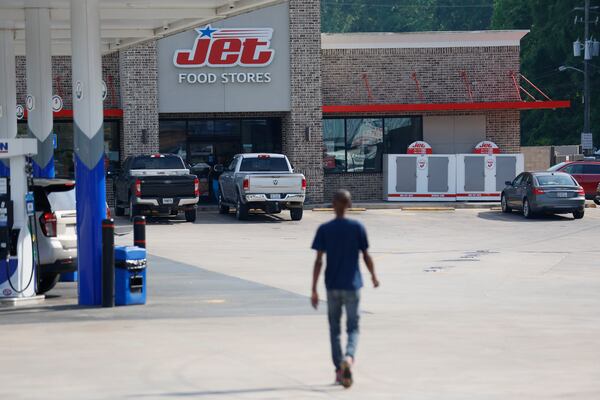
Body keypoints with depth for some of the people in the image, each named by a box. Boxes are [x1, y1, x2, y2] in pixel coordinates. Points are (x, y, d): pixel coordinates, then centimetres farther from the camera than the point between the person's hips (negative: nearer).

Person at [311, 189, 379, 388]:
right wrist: (373, 276, 15)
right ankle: (348, 357, -24)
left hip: (332, 287, 1)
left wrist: (314, 290, -5)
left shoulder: (324, 229, -4)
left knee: (334, 328, 14)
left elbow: (318, 261, -8)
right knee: (353, 328, 4)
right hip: (352, 285, -1)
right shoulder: (357, 227, -5)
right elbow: (366, 256, -2)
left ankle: (339, 370, 14)